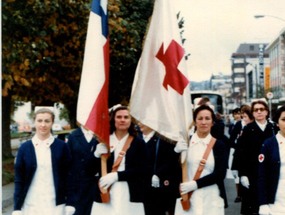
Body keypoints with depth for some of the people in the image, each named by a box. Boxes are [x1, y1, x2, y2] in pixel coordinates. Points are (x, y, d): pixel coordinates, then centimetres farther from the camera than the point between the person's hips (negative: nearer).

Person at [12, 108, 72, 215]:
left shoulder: (61, 146, -1)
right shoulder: (24, 148, 2)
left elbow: (68, 176, 2)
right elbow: (19, 180, 4)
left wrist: (70, 203, -2)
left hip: (55, 205, -1)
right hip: (30, 206, 1)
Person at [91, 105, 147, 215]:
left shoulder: (138, 142, 5)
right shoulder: (103, 141, 9)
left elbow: (141, 170, -3)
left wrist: (116, 175, -13)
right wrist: (97, 155, -12)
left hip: (130, 196, -1)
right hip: (105, 196, 1)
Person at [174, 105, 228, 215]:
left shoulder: (219, 145, 3)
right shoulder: (184, 142, 4)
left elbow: (220, 174, -5)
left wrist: (196, 184, -15)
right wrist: (176, 151, -15)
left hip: (211, 198, 0)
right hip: (187, 198, 0)